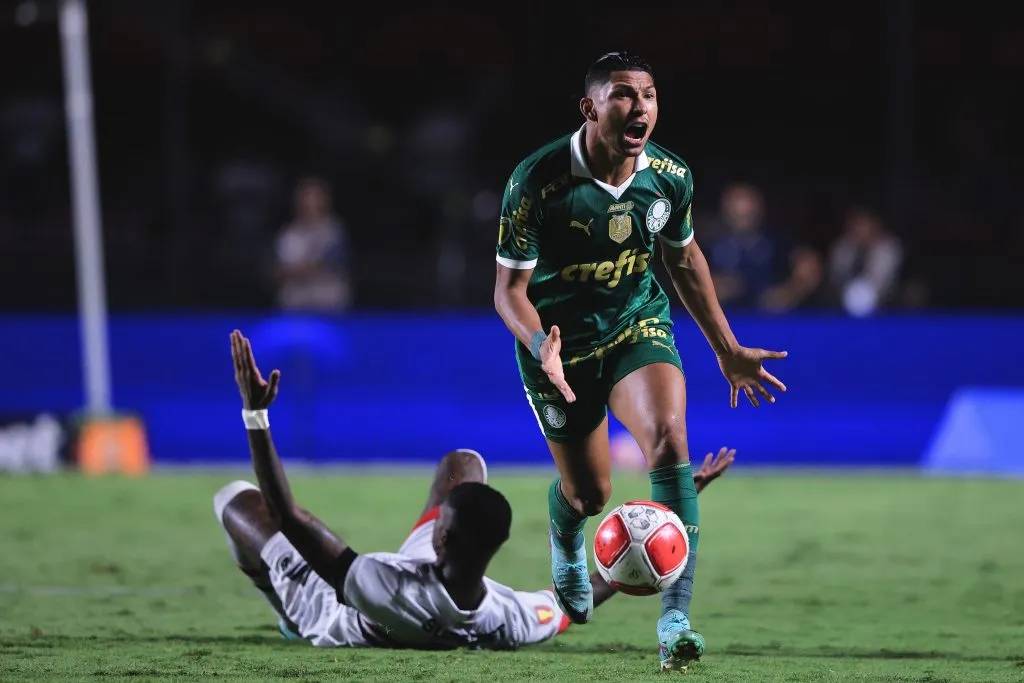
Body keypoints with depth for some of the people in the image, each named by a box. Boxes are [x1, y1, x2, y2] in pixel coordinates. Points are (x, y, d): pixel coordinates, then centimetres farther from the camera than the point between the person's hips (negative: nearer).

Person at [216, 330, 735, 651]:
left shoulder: (380, 586, -53)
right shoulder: (514, 623, -41)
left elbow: (288, 518, -43)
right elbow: (598, 584, -20)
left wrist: (256, 415, -39)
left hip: (328, 621, -4)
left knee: (236, 498, 13)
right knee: (463, 464, 11)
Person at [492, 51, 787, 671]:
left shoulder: (671, 177, -12)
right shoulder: (539, 181, -25)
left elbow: (684, 258, 8)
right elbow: (510, 286, -18)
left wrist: (728, 351, 13)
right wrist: (540, 347, -39)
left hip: (639, 327, 2)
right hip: (562, 343, -2)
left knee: (669, 439, -27)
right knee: (589, 491, 10)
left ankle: (676, 619, -27)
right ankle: (567, 552, 52)